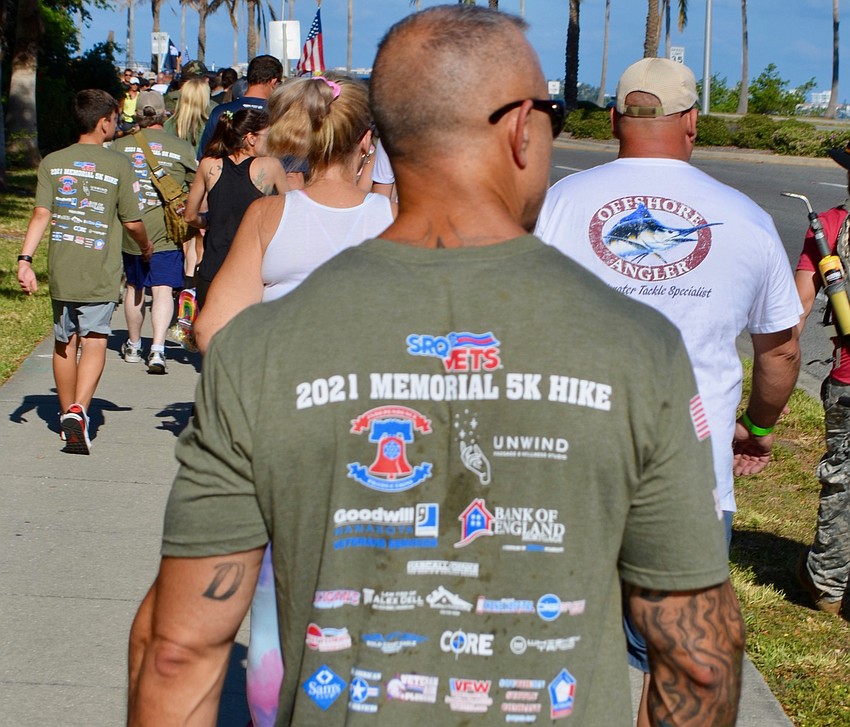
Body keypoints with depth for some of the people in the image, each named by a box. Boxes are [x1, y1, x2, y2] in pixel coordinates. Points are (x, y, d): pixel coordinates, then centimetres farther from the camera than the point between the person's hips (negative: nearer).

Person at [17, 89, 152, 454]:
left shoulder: (52, 162, 4)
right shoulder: (118, 165, -4)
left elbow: (41, 214, -6)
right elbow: (133, 222, -1)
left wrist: (25, 259, -8)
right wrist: (146, 246, 19)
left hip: (61, 270, 4)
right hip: (100, 273, -4)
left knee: (65, 343, 15)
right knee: (94, 342, -6)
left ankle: (67, 415, 28)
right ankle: (79, 410, -25)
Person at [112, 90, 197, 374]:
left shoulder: (120, 146, 2)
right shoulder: (182, 148, -2)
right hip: (165, 230, -2)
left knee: (134, 287, 18)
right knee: (163, 289, -4)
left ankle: (133, 346, 32)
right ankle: (157, 349, -19)